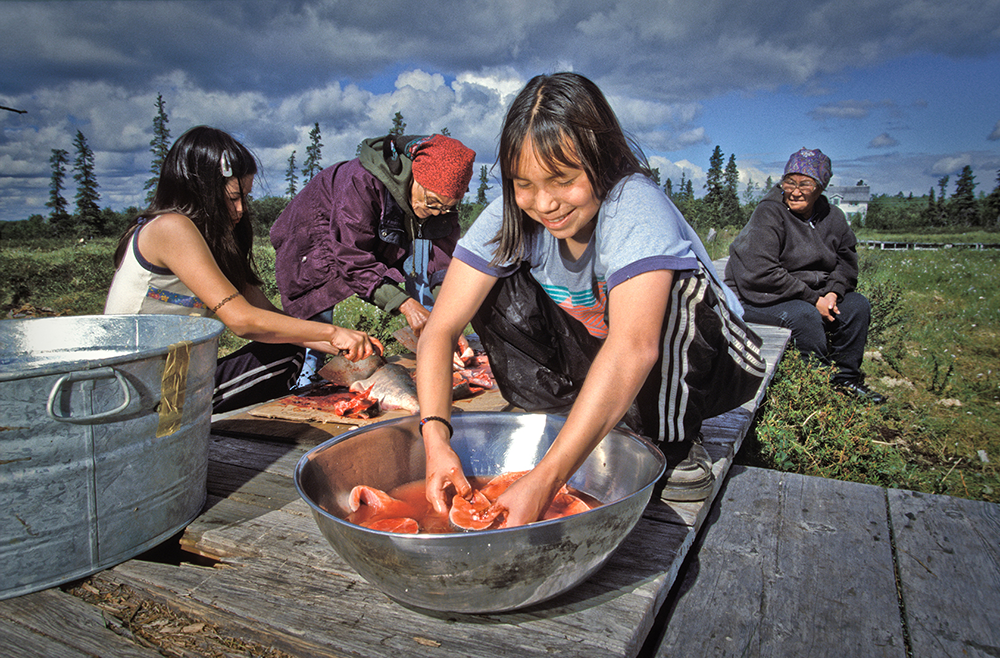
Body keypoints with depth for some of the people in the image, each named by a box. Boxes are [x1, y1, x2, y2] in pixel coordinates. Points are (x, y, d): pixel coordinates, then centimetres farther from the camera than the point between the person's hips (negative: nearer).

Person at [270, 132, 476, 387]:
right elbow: (352, 259, -38)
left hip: (379, 244, 6)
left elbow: (441, 261, -23)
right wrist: (404, 303, -45)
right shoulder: (362, 182, -39)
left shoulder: (439, 197, -21)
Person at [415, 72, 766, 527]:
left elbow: (634, 349, -46)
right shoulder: (510, 217, -17)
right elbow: (439, 330, -22)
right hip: (594, 361, 4)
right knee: (496, 292, -15)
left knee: (675, 287, -34)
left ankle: (676, 443, -12)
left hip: (704, 366, -3)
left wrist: (545, 481, -52)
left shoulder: (637, 209, -31)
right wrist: (436, 439, -38)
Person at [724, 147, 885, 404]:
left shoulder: (832, 217, 5)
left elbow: (847, 260, 14)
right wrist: (813, 298, -22)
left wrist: (833, 291, -9)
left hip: (812, 294, 8)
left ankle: (846, 379, 7)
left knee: (858, 305, -5)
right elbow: (761, 274, -26)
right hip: (757, 297, -7)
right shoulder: (769, 213, -17)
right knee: (805, 315, -31)